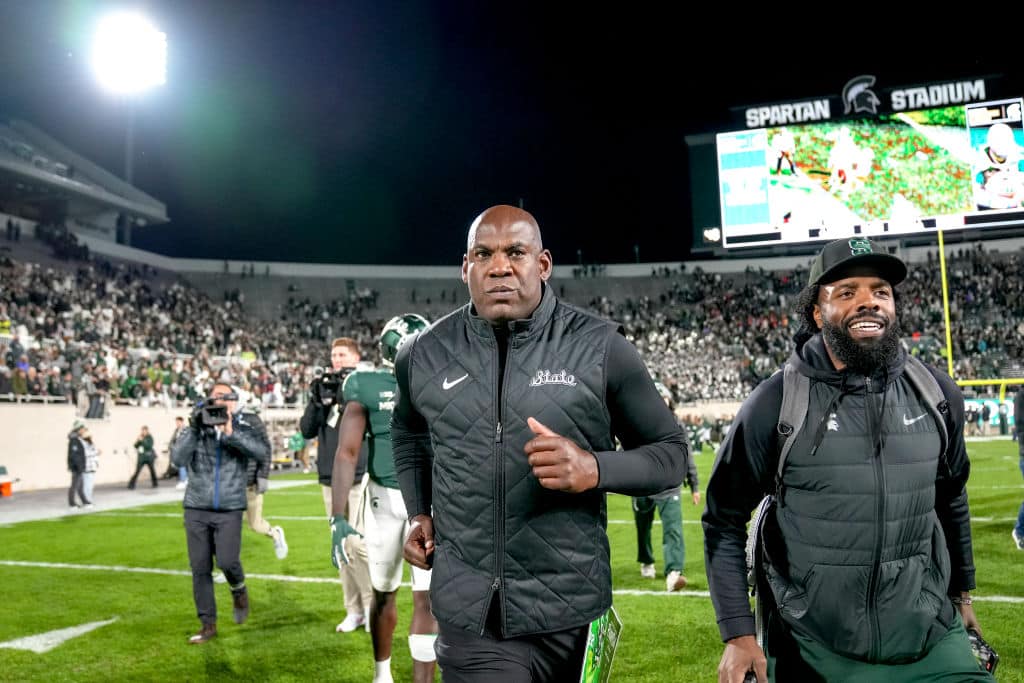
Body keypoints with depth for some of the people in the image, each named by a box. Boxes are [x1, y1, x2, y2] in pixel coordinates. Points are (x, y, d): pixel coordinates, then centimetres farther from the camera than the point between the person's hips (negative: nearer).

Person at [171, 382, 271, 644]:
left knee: (227, 561, -12)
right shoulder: (196, 427, 2)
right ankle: (208, 624, 18)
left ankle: (238, 589, 24)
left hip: (230, 510, -2)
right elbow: (178, 458, -9)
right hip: (196, 509, 2)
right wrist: (193, 428, -18)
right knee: (200, 568, 4)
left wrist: (231, 434, -22)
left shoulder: (243, 427, -1)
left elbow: (264, 453, -16)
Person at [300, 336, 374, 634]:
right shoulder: (324, 388, 13)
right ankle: (354, 611, 17)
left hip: (360, 475, -5)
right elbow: (307, 431, 8)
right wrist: (316, 400, -8)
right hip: (330, 478, 5)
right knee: (342, 546, 9)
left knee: (359, 542, -13)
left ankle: (373, 606, 1)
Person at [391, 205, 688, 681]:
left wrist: (595, 469, -19)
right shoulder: (424, 354, 1)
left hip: (573, 610, 0)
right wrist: (417, 512, 8)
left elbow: (670, 453, -1)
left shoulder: (599, 347, -8)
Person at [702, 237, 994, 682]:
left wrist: (962, 591, 22)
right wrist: (738, 633, -11)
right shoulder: (776, 404, -13)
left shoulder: (936, 394, -1)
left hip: (932, 640, 3)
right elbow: (724, 520, -7)